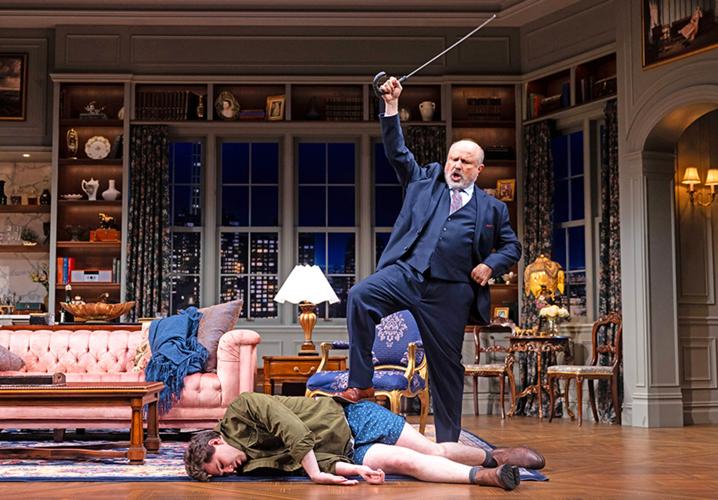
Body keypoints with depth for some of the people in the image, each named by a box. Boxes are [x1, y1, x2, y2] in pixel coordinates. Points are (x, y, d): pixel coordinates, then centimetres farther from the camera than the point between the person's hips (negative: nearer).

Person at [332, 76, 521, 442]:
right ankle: (361, 384, -21)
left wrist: (490, 265, 0)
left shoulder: (492, 208, 15)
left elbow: (512, 246, 20)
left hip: (450, 292, 0)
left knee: (446, 366, 4)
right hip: (407, 272, 0)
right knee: (360, 296, -28)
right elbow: (397, 151, 13)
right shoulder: (425, 181, 17)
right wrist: (391, 106, 4)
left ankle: (448, 442, 18)